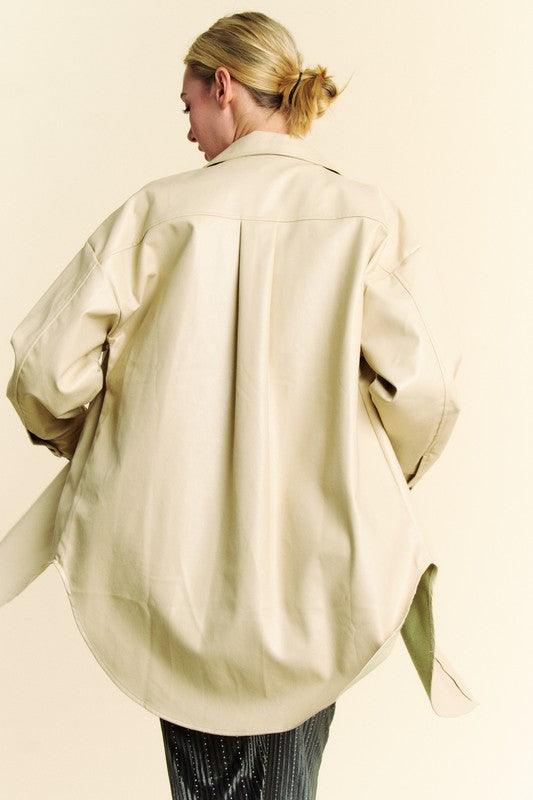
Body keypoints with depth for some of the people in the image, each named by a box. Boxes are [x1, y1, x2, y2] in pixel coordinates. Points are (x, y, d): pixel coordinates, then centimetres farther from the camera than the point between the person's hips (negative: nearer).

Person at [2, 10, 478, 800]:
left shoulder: (160, 210, -7)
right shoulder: (366, 216, -6)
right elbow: (427, 384, -14)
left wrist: (81, 440, 12)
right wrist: (379, 481, 6)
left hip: (182, 558, 0)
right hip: (318, 561, 1)